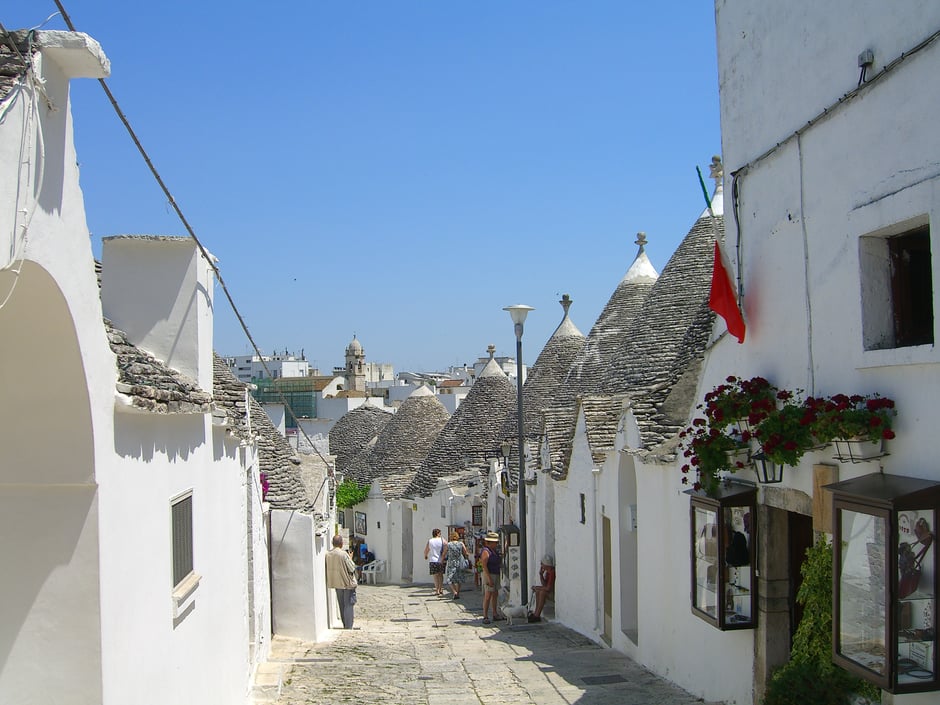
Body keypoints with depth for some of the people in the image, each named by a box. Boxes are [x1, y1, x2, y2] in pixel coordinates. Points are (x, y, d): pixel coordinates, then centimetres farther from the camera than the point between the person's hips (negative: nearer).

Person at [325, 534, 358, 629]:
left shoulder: (327, 554, -3)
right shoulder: (343, 554, -20)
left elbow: (328, 568, 7)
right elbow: (352, 568, -14)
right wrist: (350, 559, 2)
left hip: (336, 583, 6)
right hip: (347, 583, -6)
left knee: (342, 606, 17)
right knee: (348, 605, 1)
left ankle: (345, 625, 25)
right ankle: (348, 627, 1)